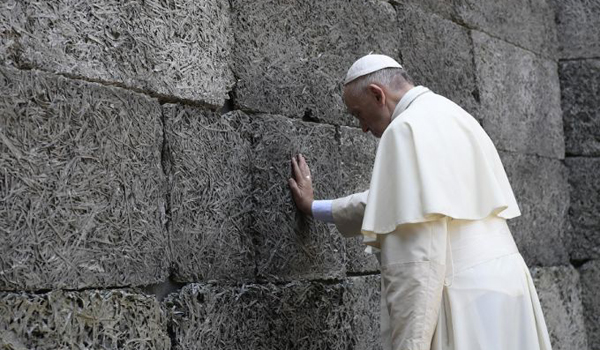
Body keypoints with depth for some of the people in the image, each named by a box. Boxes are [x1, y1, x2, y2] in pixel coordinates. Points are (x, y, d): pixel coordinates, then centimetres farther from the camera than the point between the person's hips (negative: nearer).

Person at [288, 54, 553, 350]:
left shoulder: (409, 128, -11)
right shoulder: (450, 117, 19)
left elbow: (419, 253, -21)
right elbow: (394, 198, 33)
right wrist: (314, 208, 42)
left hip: (466, 302, -10)